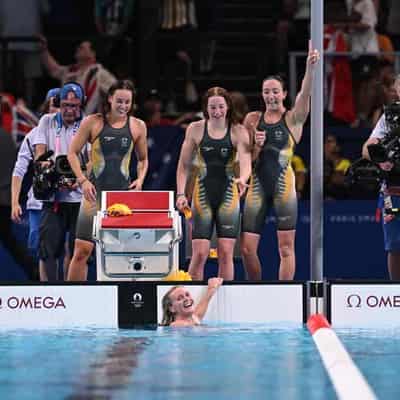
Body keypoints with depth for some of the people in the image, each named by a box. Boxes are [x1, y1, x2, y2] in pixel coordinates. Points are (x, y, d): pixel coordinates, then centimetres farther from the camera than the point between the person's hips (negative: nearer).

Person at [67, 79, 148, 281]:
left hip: (124, 193, 2)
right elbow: (72, 153, 4)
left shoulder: (138, 126, 7)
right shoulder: (92, 122, 0)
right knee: (83, 249, -6)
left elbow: (143, 159, 20)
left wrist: (140, 179, 1)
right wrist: (82, 180, -8)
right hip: (95, 193, -2)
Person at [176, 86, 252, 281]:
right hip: (203, 194, 0)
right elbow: (184, 165, 7)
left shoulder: (238, 131, -2)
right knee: (199, 253, -6)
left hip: (228, 194, 0)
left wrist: (242, 179, -37)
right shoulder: (195, 129, 1)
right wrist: (181, 194, -4)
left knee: (226, 253, 0)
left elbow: (246, 161, -16)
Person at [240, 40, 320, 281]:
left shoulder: (293, 119, 3)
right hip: (258, 184, 3)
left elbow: (305, 94, -16)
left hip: (284, 184, -3)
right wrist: (256, 145, -7)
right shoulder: (252, 119, 11)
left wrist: (310, 67, -31)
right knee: (247, 247, 0)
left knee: (286, 246, -5)